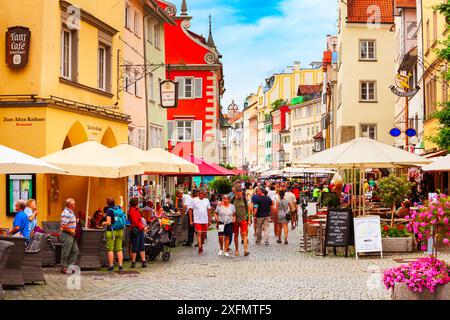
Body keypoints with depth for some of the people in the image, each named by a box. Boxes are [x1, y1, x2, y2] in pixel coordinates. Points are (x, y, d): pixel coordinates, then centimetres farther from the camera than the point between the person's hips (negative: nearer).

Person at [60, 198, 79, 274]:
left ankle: (71, 265, 23)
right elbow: (64, 226, -24)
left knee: (75, 251, 14)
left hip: (72, 235, 10)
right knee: (66, 252, 0)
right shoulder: (66, 213, -19)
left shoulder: (71, 212, 11)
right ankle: (64, 268, 8)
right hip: (67, 235, -10)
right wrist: (72, 232, -16)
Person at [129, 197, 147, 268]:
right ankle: (133, 262, 4)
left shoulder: (136, 210, 17)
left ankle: (143, 261, 11)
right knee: (135, 247, -3)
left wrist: (143, 227, 9)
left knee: (142, 247, 9)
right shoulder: (132, 211, -14)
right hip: (136, 231, -10)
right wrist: (143, 227, -14)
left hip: (140, 230, 10)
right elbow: (135, 222, -19)